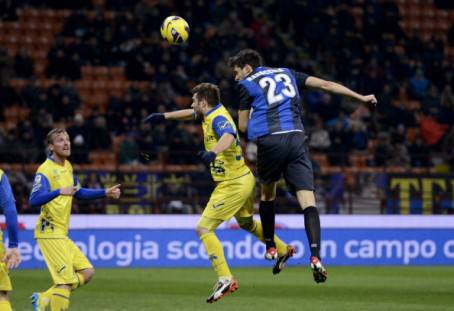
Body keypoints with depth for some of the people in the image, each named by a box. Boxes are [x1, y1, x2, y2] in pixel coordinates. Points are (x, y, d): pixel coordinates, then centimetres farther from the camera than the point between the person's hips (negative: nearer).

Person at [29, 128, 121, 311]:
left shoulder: (67, 167, 12)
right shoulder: (46, 170, -15)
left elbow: (79, 192, 27)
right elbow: (34, 200, -28)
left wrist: (105, 193, 19)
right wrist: (59, 191, -41)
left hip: (61, 234, 9)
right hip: (50, 232, -9)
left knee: (87, 272, 7)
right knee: (66, 280, -12)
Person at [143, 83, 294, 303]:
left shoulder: (218, 118, -21)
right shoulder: (212, 112, 7)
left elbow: (228, 136, -44)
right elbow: (191, 113, 29)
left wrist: (213, 152, -61)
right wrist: (163, 116, 34)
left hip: (232, 185, -10)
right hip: (243, 180, 10)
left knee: (204, 229, -13)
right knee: (247, 223, 32)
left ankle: (225, 279, -18)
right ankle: (283, 250, 49)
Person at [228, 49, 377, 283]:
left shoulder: (246, 85, 8)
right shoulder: (287, 73, 21)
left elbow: (243, 126, 9)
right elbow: (326, 85, 18)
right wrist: (360, 98, 22)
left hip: (269, 141, -2)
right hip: (297, 139, 2)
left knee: (267, 193, 24)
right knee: (307, 200, -7)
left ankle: (270, 246, 32)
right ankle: (315, 256, -23)